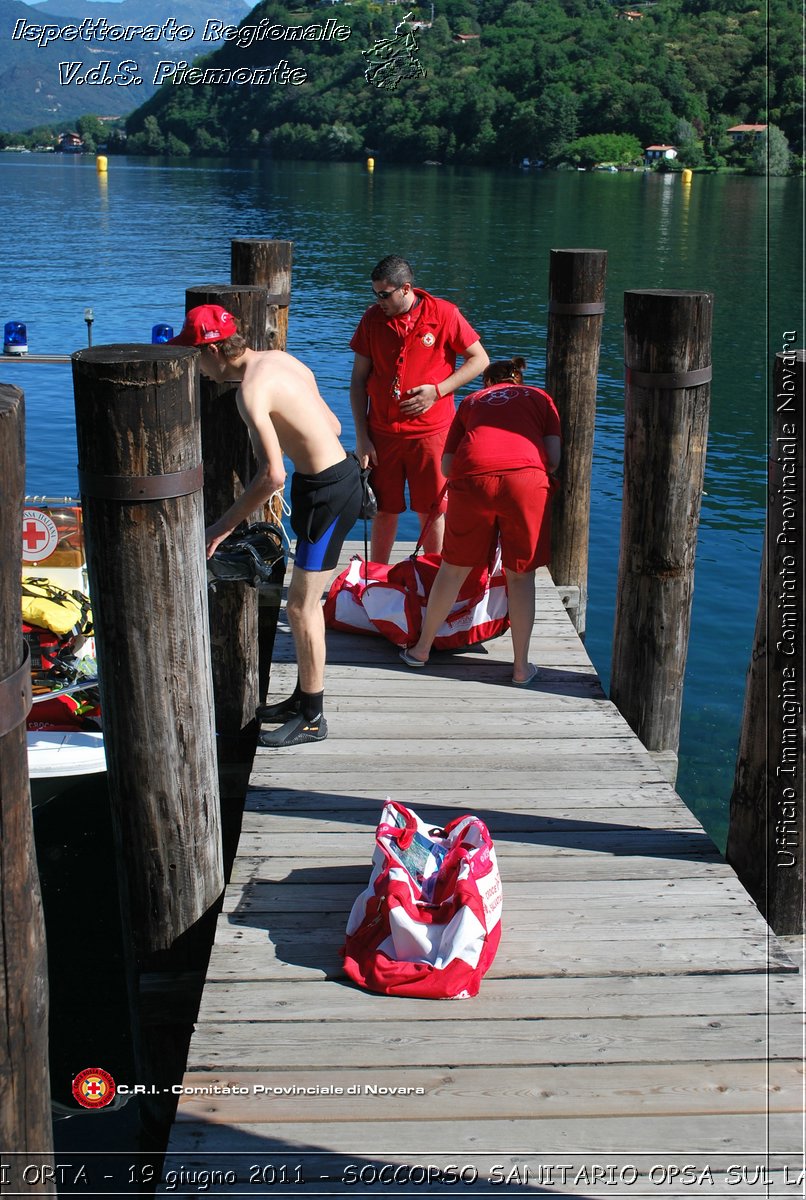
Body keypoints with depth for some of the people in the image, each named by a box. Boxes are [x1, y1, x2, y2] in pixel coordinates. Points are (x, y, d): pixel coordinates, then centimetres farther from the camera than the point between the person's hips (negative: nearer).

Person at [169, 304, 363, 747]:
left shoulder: (251, 390, -19)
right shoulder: (277, 358, 9)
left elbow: (272, 475, -25)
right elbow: (332, 425, 15)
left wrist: (223, 527, -19)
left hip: (327, 491, -10)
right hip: (340, 473, 10)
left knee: (301, 606, -1)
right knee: (305, 601, 18)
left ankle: (312, 718, 11)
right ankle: (303, 698, 31)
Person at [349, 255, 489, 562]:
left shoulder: (443, 314, -5)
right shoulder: (372, 318, 2)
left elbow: (479, 360, 0)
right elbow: (358, 379, 5)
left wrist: (437, 391, -12)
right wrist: (361, 436, 0)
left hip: (430, 432, -2)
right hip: (382, 433, 2)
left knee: (432, 513, 5)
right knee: (384, 511, 8)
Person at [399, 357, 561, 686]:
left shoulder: (471, 401, 30)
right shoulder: (540, 397, 27)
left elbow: (447, 465, 20)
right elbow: (554, 458, 12)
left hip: (471, 478, 1)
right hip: (525, 477, -1)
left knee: (454, 568, 17)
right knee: (521, 576, 13)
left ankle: (421, 648, 31)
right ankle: (521, 667, 18)